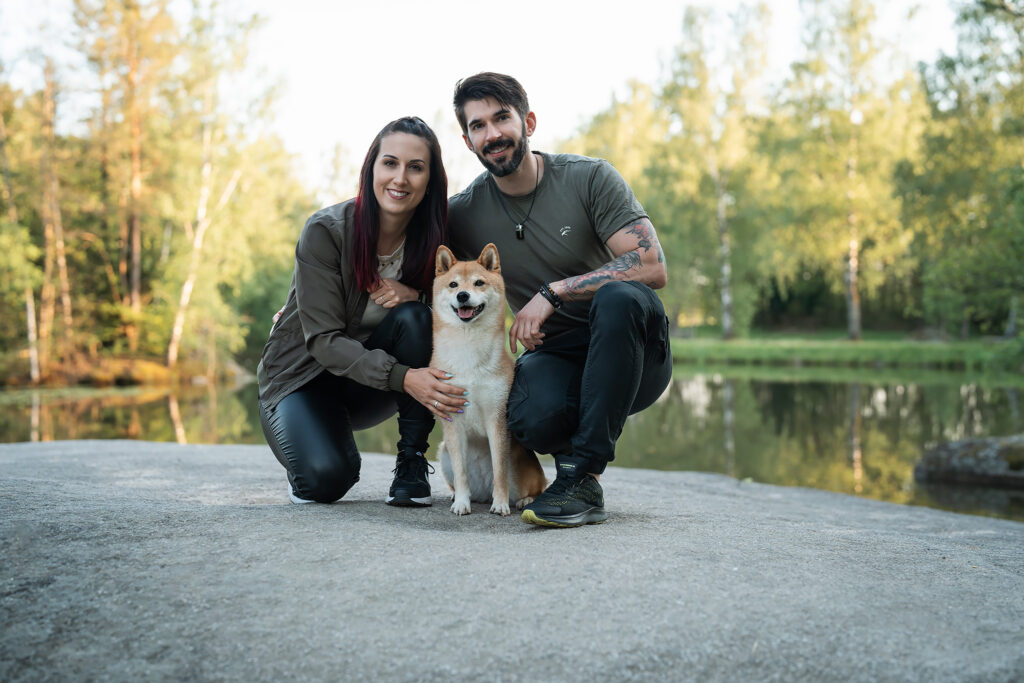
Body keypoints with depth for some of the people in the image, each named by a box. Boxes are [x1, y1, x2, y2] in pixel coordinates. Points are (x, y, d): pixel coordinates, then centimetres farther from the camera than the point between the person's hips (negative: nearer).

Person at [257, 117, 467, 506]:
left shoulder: (431, 235, -12)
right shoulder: (325, 231, -23)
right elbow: (323, 340, -25)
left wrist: (414, 294, -27)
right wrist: (403, 377, -40)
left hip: (370, 386, 3)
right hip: (303, 375, -3)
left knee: (413, 318, -27)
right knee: (325, 478, -30)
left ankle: (412, 466, -17)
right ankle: (306, 459, 10)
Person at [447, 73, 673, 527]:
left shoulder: (590, 178, -7)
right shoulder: (464, 213, 1)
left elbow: (651, 267, -16)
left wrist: (552, 292, -22)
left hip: (633, 357, 0)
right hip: (554, 358, 1)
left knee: (620, 297, -36)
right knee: (534, 417, -35)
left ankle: (581, 478, -27)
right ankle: (573, 451, 3)